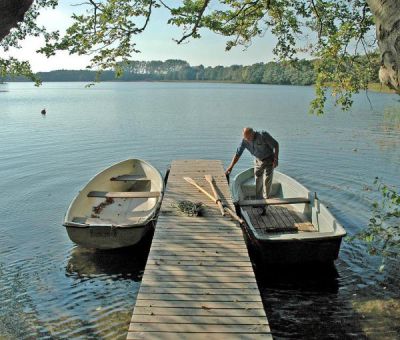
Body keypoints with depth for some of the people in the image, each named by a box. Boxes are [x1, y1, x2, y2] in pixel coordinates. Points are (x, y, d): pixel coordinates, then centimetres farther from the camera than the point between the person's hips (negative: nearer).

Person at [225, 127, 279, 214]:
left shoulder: (263, 135, -26)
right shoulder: (244, 141, -13)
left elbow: (276, 145, -16)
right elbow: (237, 154, -8)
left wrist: (276, 159, -21)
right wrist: (230, 167, -11)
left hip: (269, 160, -4)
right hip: (258, 161, 5)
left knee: (266, 181, -11)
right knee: (258, 182, 6)